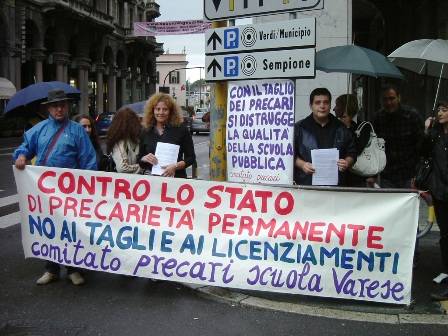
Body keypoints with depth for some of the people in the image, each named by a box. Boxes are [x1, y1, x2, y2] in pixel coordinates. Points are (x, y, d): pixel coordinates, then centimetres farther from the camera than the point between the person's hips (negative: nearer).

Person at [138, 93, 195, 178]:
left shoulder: (181, 130, -1)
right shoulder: (146, 133, 8)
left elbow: (191, 158, -1)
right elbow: (139, 161, 15)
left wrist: (175, 166, -16)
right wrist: (144, 159, -7)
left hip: (176, 178, -3)